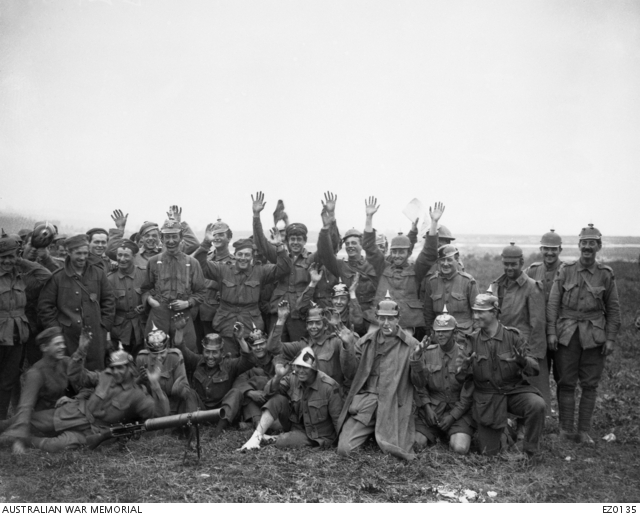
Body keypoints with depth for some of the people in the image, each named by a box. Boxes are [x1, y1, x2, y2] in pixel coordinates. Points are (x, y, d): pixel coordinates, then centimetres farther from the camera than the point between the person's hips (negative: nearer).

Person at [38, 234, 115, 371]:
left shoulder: (98, 274, 5)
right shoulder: (57, 277, -1)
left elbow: (109, 300, 10)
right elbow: (44, 306, 3)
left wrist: (104, 325, 4)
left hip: (95, 335, 2)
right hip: (68, 336, -1)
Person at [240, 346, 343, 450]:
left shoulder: (329, 386, -22)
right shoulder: (293, 378, -8)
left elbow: (338, 418, -18)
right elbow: (270, 392, -9)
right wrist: (278, 377, -28)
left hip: (318, 436, -5)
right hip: (296, 425, 5)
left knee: (283, 442, -30)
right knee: (278, 399, -16)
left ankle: (275, 439, 4)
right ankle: (256, 437, -15)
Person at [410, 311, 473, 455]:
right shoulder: (427, 352, 2)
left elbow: (469, 393, -6)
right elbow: (419, 385, 5)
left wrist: (452, 416, -10)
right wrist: (427, 407, -10)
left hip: (459, 410, -2)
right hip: (431, 407, 2)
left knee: (460, 448, -23)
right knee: (415, 444, -16)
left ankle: (453, 435, 12)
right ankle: (435, 434, 16)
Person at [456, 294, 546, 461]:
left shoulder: (513, 335, -6)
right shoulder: (472, 340, -3)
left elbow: (534, 369, -10)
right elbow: (460, 378, -5)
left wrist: (523, 361, -34)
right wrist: (464, 368, -29)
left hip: (515, 390, -1)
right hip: (486, 398, 1)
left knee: (537, 404, -32)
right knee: (489, 453, 0)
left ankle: (529, 453, -9)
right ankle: (498, 431, 36)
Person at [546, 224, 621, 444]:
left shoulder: (606, 274, 3)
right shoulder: (565, 270, 2)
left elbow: (613, 308, 7)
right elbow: (553, 302, 1)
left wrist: (610, 338, 1)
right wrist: (551, 332, -5)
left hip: (594, 335, 1)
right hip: (567, 334, 0)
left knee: (589, 384, 5)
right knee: (566, 383, 3)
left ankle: (584, 431, 14)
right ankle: (566, 429, 12)